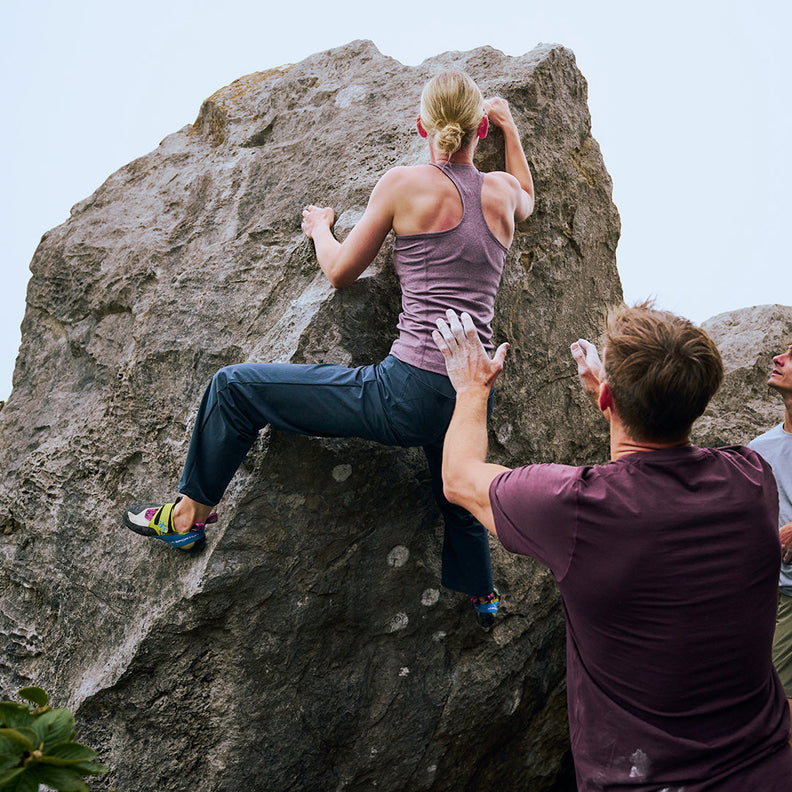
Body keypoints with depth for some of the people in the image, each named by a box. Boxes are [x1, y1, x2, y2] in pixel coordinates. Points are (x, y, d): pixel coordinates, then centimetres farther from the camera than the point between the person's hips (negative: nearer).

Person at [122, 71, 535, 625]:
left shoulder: (404, 185, -3)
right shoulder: (502, 191, 9)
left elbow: (340, 271, 6)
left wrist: (320, 227, 26)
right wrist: (510, 126, 47)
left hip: (409, 390, -6)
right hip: (471, 395, 6)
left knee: (235, 386, 9)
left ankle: (191, 513, 25)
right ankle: (481, 595, 59)